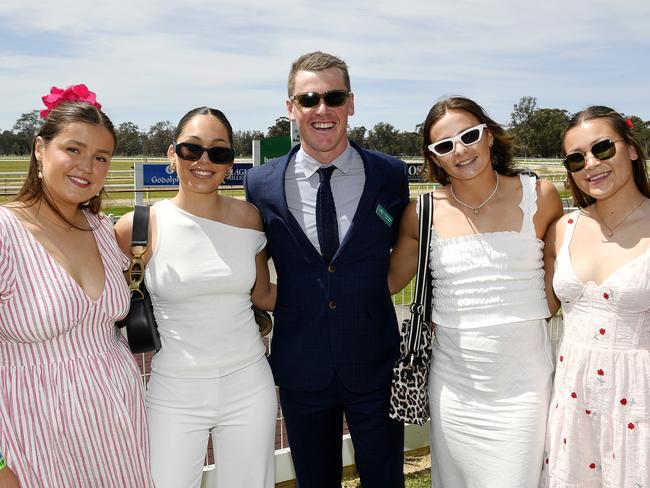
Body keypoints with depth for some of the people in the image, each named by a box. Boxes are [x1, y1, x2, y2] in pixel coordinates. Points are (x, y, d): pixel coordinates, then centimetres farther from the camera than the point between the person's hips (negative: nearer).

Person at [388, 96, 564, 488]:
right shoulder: (423, 213, -3)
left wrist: (518, 316, 0)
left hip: (523, 382, -1)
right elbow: (391, 280, 7)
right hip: (453, 382, 1)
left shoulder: (538, 196, -3)